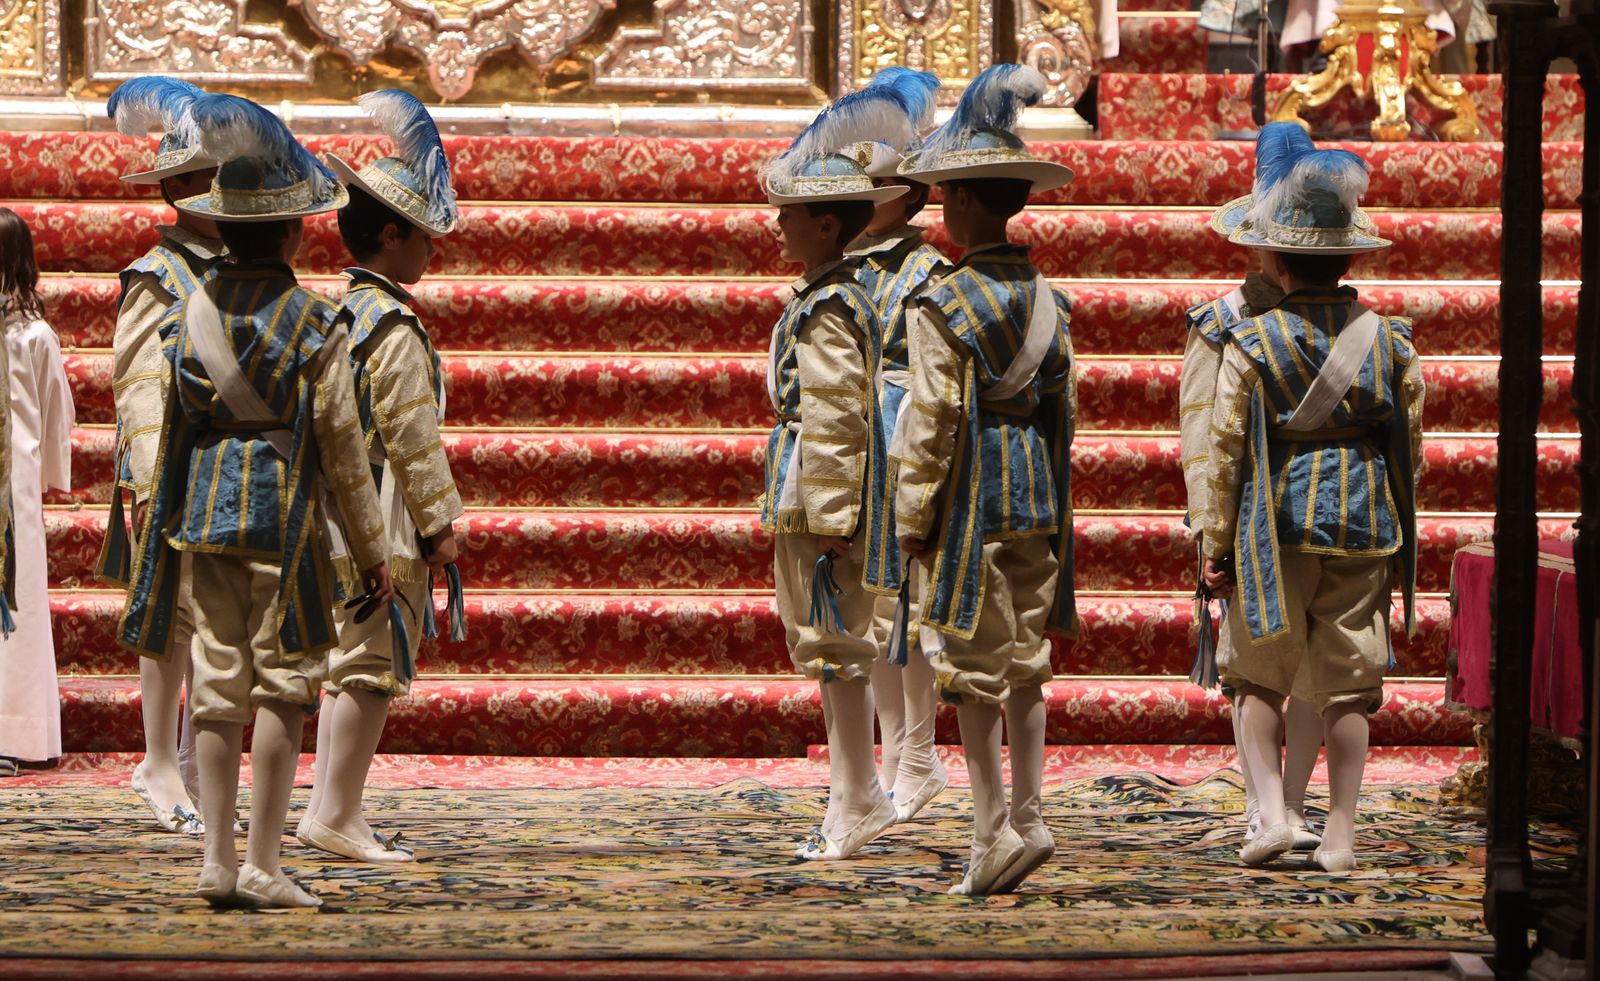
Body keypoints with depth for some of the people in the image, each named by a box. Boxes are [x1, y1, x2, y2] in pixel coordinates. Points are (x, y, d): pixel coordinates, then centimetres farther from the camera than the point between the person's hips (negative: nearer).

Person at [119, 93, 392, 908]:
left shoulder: (188, 316, 4)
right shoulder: (313, 325, -8)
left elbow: (169, 433, 9)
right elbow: (341, 447, -6)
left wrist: (158, 526, 19)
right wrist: (373, 555, 0)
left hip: (204, 515, 5)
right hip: (285, 517, -4)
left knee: (217, 688, 8)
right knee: (283, 687, 0)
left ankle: (218, 860, 9)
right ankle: (262, 865, -1)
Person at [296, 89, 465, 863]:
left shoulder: (343, 313, 12)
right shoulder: (395, 327, -16)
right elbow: (411, 434, -18)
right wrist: (439, 522, -11)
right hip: (387, 523, -10)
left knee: (349, 663, 14)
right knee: (375, 664, -5)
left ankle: (330, 809, 19)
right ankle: (336, 816, -3)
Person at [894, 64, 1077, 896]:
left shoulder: (944, 304, -13)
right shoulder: (1048, 302, 6)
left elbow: (931, 421, -15)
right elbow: (1063, 412, 11)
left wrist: (912, 518, -8)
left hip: (971, 497, -6)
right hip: (1037, 496, 6)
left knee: (973, 669, 0)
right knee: (1026, 662, 13)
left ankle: (994, 834, -1)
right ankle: (1028, 819, 15)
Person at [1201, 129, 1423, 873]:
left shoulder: (1252, 344, -7)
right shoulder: (1389, 342, 2)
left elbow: (1227, 451, -5)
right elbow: (1410, 450, 7)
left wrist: (1215, 546, 2)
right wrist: (1398, 538, 19)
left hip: (1275, 530, -2)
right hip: (1362, 531, 2)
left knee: (1258, 677, 10)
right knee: (1349, 685, 7)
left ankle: (1272, 812, -3)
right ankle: (1340, 836, 9)